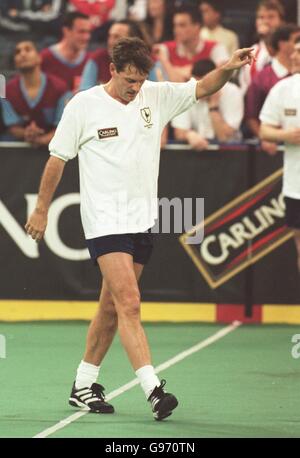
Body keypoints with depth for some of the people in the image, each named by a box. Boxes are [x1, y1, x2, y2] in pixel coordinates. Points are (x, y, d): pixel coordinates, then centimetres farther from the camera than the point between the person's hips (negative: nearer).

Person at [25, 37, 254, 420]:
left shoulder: (156, 97, 5)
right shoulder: (83, 105, -5)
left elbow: (202, 88, 2)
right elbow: (57, 159, 3)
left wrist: (228, 68, -19)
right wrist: (41, 210, 8)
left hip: (142, 220, 5)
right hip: (105, 219, -5)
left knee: (112, 307, 12)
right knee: (129, 304, -17)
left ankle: (83, 385, 24)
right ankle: (153, 389, -24)